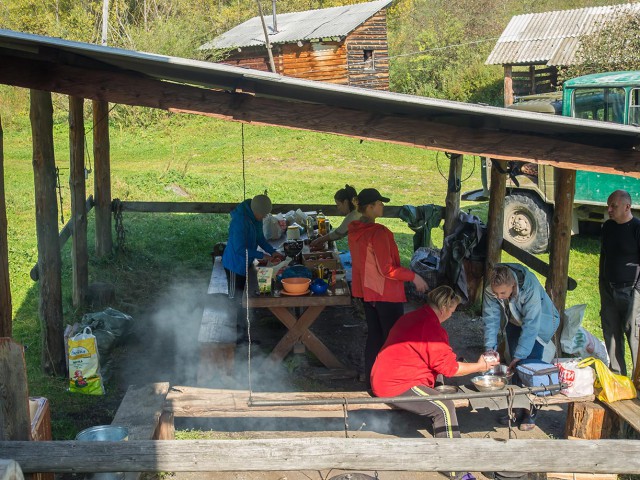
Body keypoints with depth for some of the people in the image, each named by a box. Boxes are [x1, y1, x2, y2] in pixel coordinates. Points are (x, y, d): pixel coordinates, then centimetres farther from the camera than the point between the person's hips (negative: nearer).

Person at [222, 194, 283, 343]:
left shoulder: (255, 217, -1)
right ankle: (238, 334, 10)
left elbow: (260, 238, 12)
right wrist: (262, 256, -22)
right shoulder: (240, 220, -29)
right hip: (235, 264, -9)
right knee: (235, 299, 2)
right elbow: (240, 249, -28)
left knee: (239, 298, 17)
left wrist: (272, 252, -1)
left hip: (245, 263, 9)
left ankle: (241, 330, 27)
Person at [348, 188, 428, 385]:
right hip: (387, 294, -8)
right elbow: (387, 269, -24)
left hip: (367, 291, 8)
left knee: (374, 335, 18)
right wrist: (414, 277, -14)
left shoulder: (354, 230, 2)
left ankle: (371, 377, 26)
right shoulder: (378, 232, -24)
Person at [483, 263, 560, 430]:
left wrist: (520, 355, -40)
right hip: (514, 322, 4)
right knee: (515, 366, 5)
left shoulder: (530, 287, -40)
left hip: (540, 322, -4)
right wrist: (490, 348, -33)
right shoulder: (491, 289, -28)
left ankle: (530, 412, 0)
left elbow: (531, 324, -38)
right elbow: (491, 318, -23)